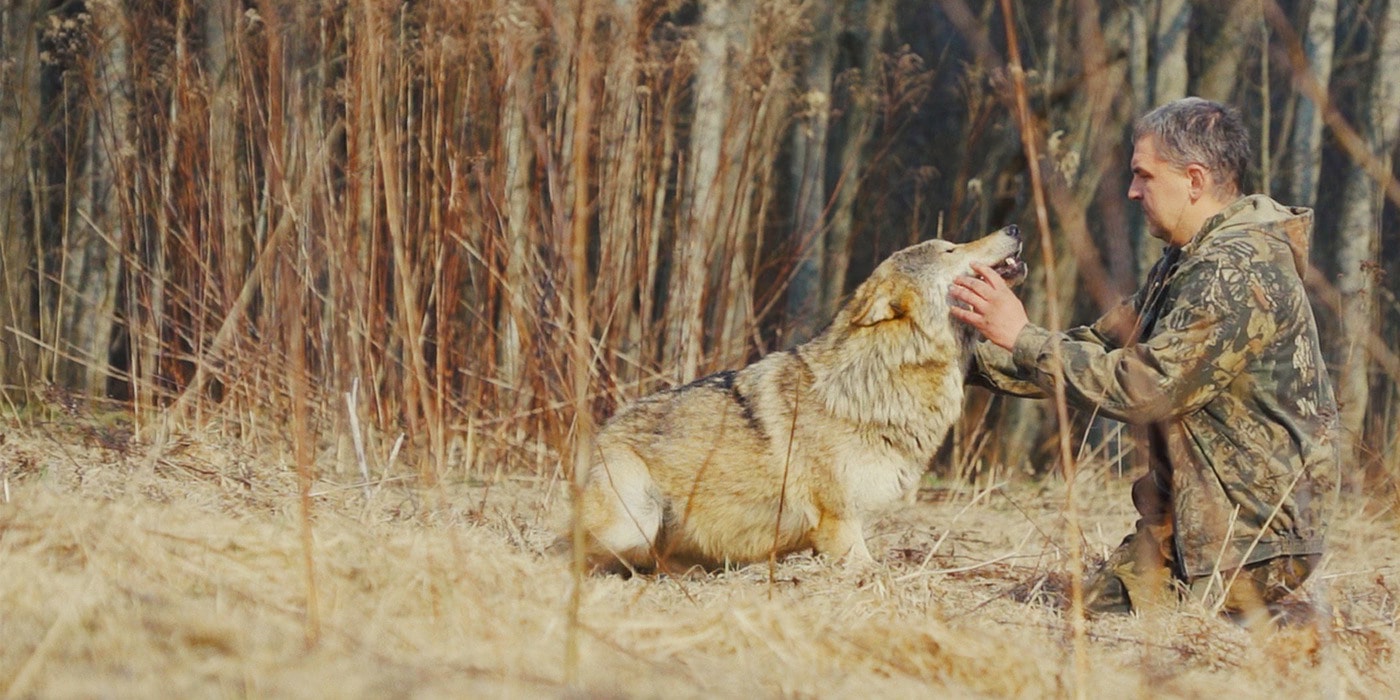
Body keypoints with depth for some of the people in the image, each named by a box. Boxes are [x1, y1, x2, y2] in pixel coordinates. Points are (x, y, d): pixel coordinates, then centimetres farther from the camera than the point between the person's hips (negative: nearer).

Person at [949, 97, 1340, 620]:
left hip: (1252, 534, -10)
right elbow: (1099, 349, 17)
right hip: (1184, 517, 10)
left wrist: (1021, 338, -18)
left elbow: (1142, 388, -25)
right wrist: (973, 358, 9)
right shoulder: (1185, 263, 13)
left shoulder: (1241, 272, -20)